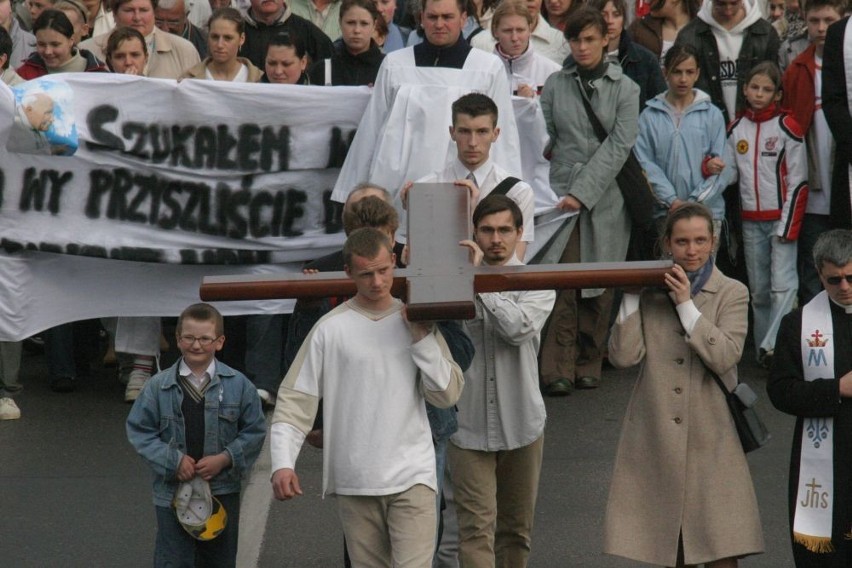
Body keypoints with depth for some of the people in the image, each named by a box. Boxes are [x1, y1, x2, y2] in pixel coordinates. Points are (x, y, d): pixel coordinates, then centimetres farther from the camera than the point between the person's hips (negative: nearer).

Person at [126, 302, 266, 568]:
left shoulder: (237, 385, -2)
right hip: (172, 493, -1)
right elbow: (139, 431, -1)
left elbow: (255, 431, 2)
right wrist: (173, 461, -12)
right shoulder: (158, 386, -4)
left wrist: (224, 459, -12)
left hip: (222, 491, 1)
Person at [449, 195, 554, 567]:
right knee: (477, 529, -9)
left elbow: (519, 327, -21)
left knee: (517, 528, 15)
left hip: (521, 424, 2)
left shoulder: (537, 284, -1)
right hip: (468, 425, -2)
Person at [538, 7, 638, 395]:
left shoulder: (624, 88, 3)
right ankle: (557, 370, -10)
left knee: (598, 288, 4)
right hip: (559, 194, 0)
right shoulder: (556, 84, 8)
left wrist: (583, 192, -13)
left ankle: (588, 364, 16)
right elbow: (542, 139, 6)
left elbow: (618, 146, -5)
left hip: (605, 199, 0)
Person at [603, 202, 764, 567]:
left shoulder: (732, 294, 4)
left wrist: (685, 304, -12)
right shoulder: (649, 292, 8)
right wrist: (631, 295, -5)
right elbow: (623, 356, -4)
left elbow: (725, 356, -12)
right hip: (656, 439, 2)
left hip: (711, 441, -2)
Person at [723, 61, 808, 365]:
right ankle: (763, 351, 15)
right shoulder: (736, 128, 9)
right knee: (758, 291, 9)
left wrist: (788, 225, -12)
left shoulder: (787, 127, -5)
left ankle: (774, 345, -22)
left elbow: (798, 181, -6)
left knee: (783, 285, -15)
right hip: (751, 220, 5)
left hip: (781, 217, -5)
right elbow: (730, 173, 12)